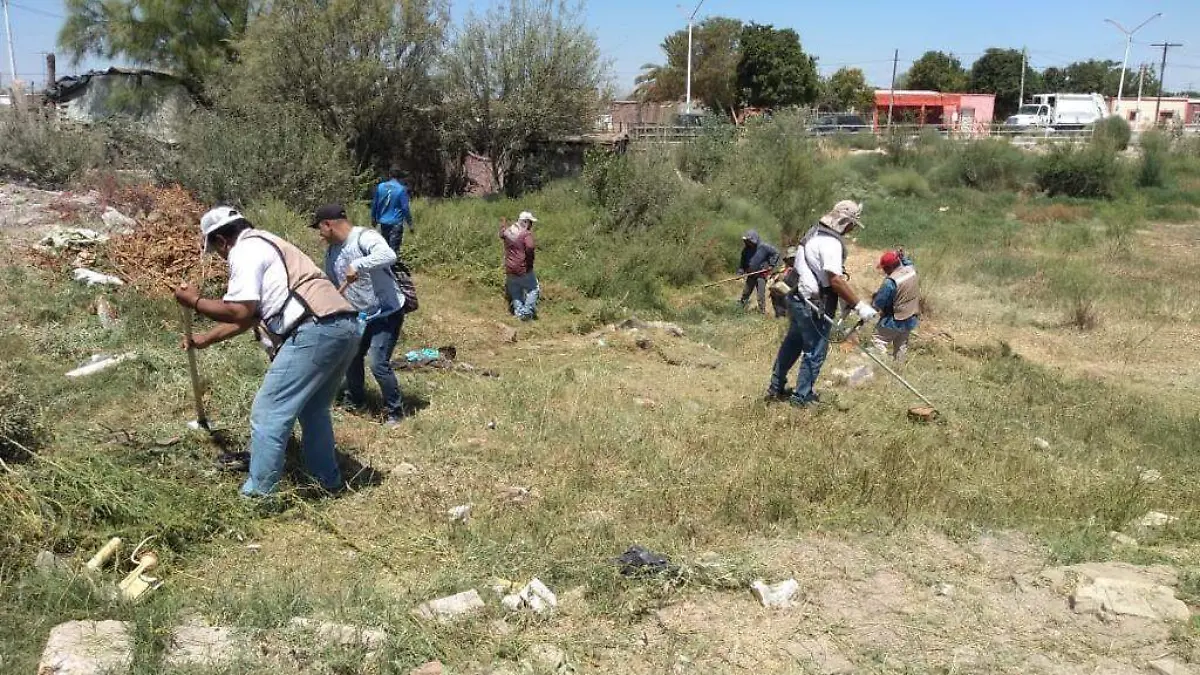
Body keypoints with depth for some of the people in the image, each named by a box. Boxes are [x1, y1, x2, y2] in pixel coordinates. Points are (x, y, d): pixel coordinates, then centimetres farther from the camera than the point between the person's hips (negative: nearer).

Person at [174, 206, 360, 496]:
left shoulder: (245, 250, 1)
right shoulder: (263, 245, 31)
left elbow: (239, 312, -10)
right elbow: (249, 315, 35)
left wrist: (195, 302, 5)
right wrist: (205, 339, 40)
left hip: (316, 331, -10)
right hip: (345, 326, 10)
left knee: (268, 413, -1)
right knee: (314, 408, 25)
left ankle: (257, 494, 6)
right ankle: (328, 480, 35)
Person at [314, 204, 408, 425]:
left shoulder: (364, 237, -22)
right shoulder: (331, 251, 5)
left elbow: (388, 255, -42)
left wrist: (357, 265, -42)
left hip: (387, 313, -9)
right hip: (361, 315, 9)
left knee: (378, 363, -14)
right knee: (351, 357, 18)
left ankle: (395, 411, 4)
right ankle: (355, 400, 42)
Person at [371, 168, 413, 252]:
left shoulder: (380, 187, 3)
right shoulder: (401, 189, -10)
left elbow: (374, 204, 10)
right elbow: (405, 208, -11)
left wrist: (374, 218, 24)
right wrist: (410, 224, -5)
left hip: (383, 222, 5)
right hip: (396, 223, -4)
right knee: (394, 248, -4)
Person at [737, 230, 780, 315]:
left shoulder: (763, 247, -13)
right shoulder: (746, 250, 2)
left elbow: (776, 252, -8)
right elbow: (743, 262, 14)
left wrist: (771, 265, -11)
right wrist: (740, 271, 0)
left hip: (761, 274, -5)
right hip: (750, 275, 5)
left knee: (761, 294, -7)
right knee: (746, 292, 13)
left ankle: (762, 311, 0)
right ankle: (741, 307, 27)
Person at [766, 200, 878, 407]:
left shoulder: (815, 232, 11)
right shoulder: (831, 242, -20)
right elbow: (836, 280, -28)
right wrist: (859, 306, -24)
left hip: (797, 299, 10)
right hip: (814, 307, -10)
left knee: (792, 344, 20)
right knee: (815, 351, 3)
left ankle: (776, 388, 30)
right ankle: (802, 396, 13)